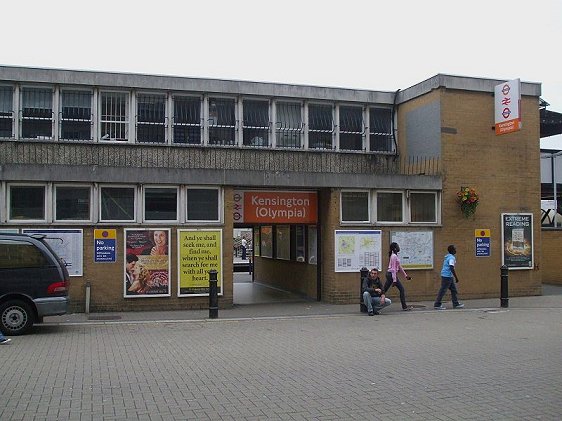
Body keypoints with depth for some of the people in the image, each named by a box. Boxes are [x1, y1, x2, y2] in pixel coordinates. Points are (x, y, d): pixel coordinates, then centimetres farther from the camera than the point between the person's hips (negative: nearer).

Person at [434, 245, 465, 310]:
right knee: (442, 290, -4)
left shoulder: (447, 256, 12)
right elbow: (452, 268, -24)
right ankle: (437, 305, 0)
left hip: (449, 276, 10)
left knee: (454, 289, 13)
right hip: (447, 276, -10)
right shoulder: (452, 258, -17)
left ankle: (456, 304, 17)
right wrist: (456, 277, -18)